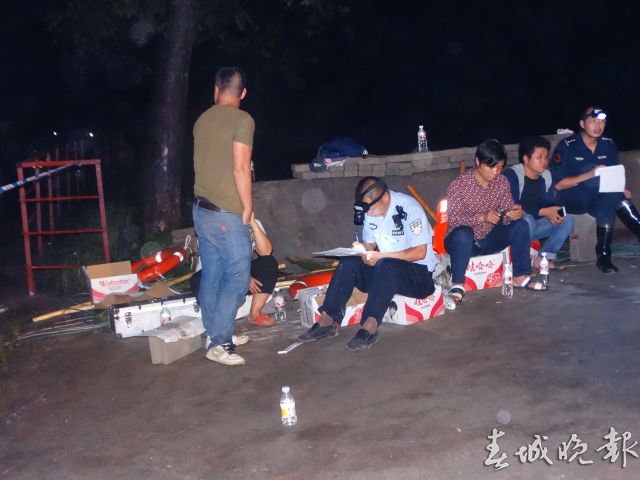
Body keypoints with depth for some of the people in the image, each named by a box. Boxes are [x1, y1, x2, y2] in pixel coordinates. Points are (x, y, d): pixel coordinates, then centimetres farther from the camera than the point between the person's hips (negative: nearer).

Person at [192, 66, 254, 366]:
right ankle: (219, 342, -4)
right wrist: (248, 207, -8)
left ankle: (216, 335, 20)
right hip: (227, 214, -8)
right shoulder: (242, 120, -11)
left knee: (211, 274, 12)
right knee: (237, 278, -3)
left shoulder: (202, 120, 10)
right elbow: (240, 168, -17)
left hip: (202, 209, 8)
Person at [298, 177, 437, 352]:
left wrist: (380, 256, -27)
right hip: (383, 269, 6)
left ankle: (369, 328, -42)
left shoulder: (408, 208, -18)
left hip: (419, 272, -6)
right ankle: (327, 321, -22)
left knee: (386, 266, -37)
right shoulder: (370, 211, 2)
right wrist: (362, 249, -13)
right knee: (348, 263, -17)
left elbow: (420, 252, -21)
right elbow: (370, 245, 12)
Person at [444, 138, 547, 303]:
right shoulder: (458, 184, -17)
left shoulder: (502, 182, -1)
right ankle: (457, 285, -29)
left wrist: (516, 213, -26)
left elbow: (508, 209, -1)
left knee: (521, 225, -16)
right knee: (463, 232, -38)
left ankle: (520, 277, -7)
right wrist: (482, 217, -38)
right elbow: (453, 219, -24)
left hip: (488, 240, 5)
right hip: (462, 240, -5)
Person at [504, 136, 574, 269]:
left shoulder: (546, 176, 4)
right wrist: (542, 212, -24)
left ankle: (543, 258, -9)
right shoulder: (512, 174, -17)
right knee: (527, 220, -37)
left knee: (567, 218, -9)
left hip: (535, 226, 7)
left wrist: (554, 212, -17)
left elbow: (549, 203, 7)